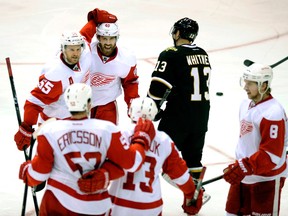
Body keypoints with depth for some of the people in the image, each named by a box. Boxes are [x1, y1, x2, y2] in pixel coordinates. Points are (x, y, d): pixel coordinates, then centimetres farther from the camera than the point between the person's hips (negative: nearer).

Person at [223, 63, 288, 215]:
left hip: (266, 179, -9)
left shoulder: (273, 113, -24)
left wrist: (243, 168, -30)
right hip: (243, 175, 9)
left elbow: (271, 154, -27)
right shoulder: (246, 104, 6)